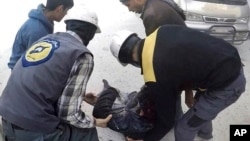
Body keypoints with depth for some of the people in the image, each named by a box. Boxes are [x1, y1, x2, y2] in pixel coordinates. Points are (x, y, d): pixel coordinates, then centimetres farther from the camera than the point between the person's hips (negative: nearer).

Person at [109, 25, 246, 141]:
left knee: (183, 128, 6)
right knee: (201, 104, 35)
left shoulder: (155, 76, -22)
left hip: (226, 86, -9)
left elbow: (166, 119, -7)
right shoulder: (162, 31, -2)